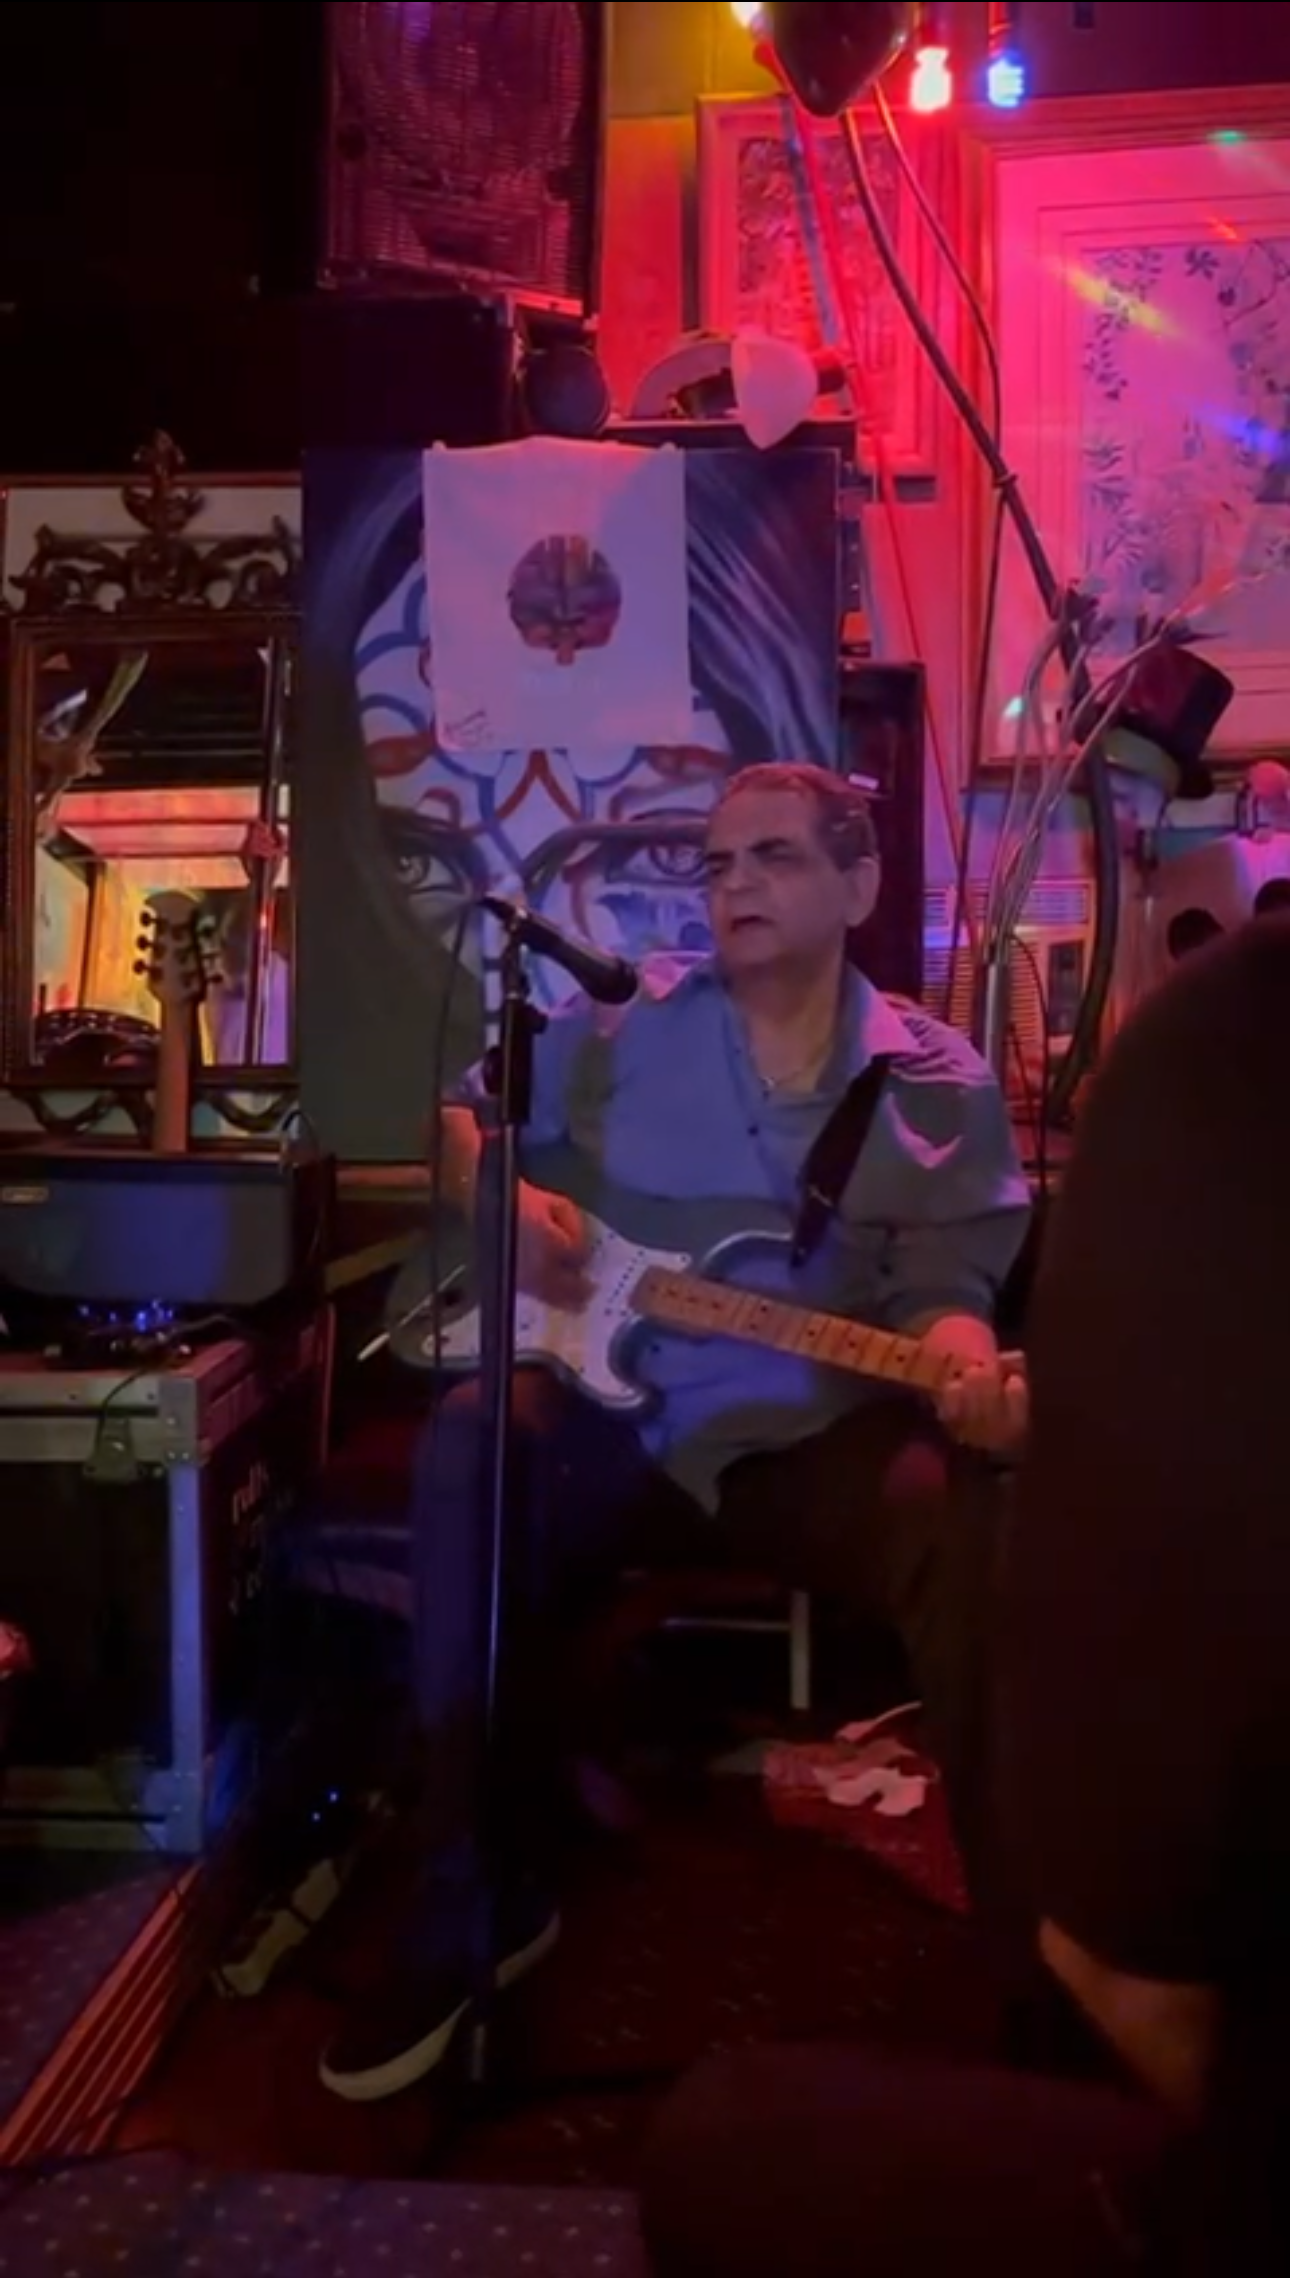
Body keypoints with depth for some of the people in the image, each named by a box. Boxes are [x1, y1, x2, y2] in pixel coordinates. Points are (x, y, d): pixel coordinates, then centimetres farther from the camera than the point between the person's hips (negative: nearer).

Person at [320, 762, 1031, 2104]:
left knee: (971, 1517, -32)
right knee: (476, 1443, -31)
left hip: (818, 1437, 0)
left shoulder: (942, 1088, 5)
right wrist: (504, 1197, -5)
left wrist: (971, 1371, -24)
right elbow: (461, 1118, 17)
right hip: (614, 1412, 1)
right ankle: (477, 1907, -17)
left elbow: (941, 1284, -1)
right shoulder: (621, 1023, 6)